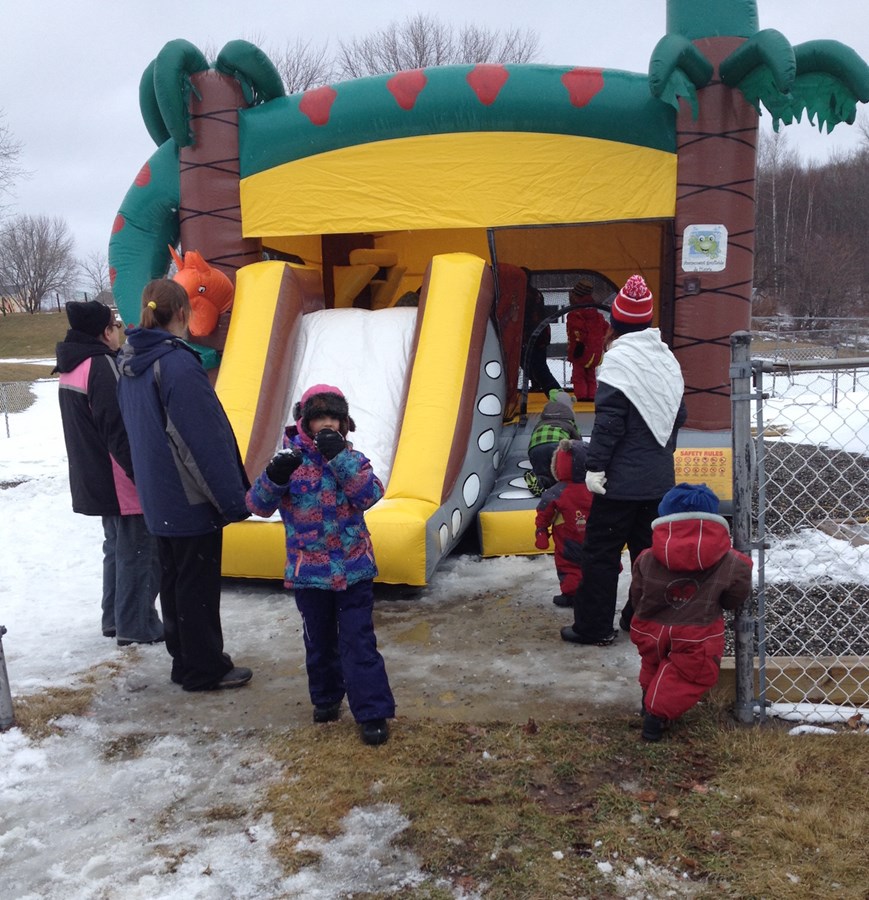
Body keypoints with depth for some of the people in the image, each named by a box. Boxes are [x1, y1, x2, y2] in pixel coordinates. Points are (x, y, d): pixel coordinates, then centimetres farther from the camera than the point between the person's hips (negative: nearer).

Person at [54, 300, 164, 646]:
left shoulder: (71, 368, 10)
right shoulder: (101, 366, -20)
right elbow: (120, 433, -23)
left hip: (95, 480, 10)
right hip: (121, 482, -10)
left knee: (117, 547, 20)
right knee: (138, 551, -1)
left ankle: (115, 618, 28)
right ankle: (137, 626, 5)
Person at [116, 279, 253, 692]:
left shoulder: (130, 364, 7)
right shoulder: (178, 364, -21)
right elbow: (207, 439, -21)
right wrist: (233, 499, -16)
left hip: (158, 498, 8)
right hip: (192, 499, -8)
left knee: (175, 580, 17)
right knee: (198, 585, 3)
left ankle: (186, 659, 29)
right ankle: (205, 670, 14)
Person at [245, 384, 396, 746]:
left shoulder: (352, 458, -2)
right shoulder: (291, 459, -4)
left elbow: (369, 495, -18)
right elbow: (258, 505, -8)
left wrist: (340, 457, -25)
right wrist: (274, 476, -27)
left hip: (354, 569, -1)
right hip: (308, 572, 1)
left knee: (359, 642, -1)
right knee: (319, 641, 17)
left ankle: (373, 712, 7)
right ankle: (326, 698, 37)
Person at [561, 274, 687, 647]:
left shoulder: (618, 360, -15)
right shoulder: (667, 358, 9)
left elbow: (608, 421, -19)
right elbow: (679, 414, 16)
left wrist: (595, 465, -14)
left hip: (622, 479, -8)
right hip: (659, 477, 8)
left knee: (600, 550, 2)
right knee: (648, 547, 15)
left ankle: (593, 626, 8)